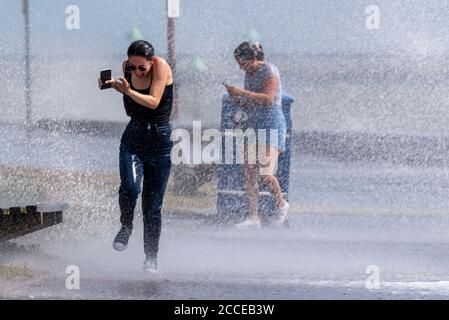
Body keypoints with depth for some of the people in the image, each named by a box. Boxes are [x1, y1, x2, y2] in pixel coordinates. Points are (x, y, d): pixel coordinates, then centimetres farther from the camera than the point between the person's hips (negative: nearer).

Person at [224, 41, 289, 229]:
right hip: (254, 125, 8)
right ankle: (253, 217, -2)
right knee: (249, 173, -3)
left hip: (271, 124, -8)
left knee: (265, 174, -16)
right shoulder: (249, 75, 16)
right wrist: (236, 97, 1)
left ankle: (281, 205, 8)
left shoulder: (269, 71, -7)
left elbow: (269, 98, -20)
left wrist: (241, 93, -17)